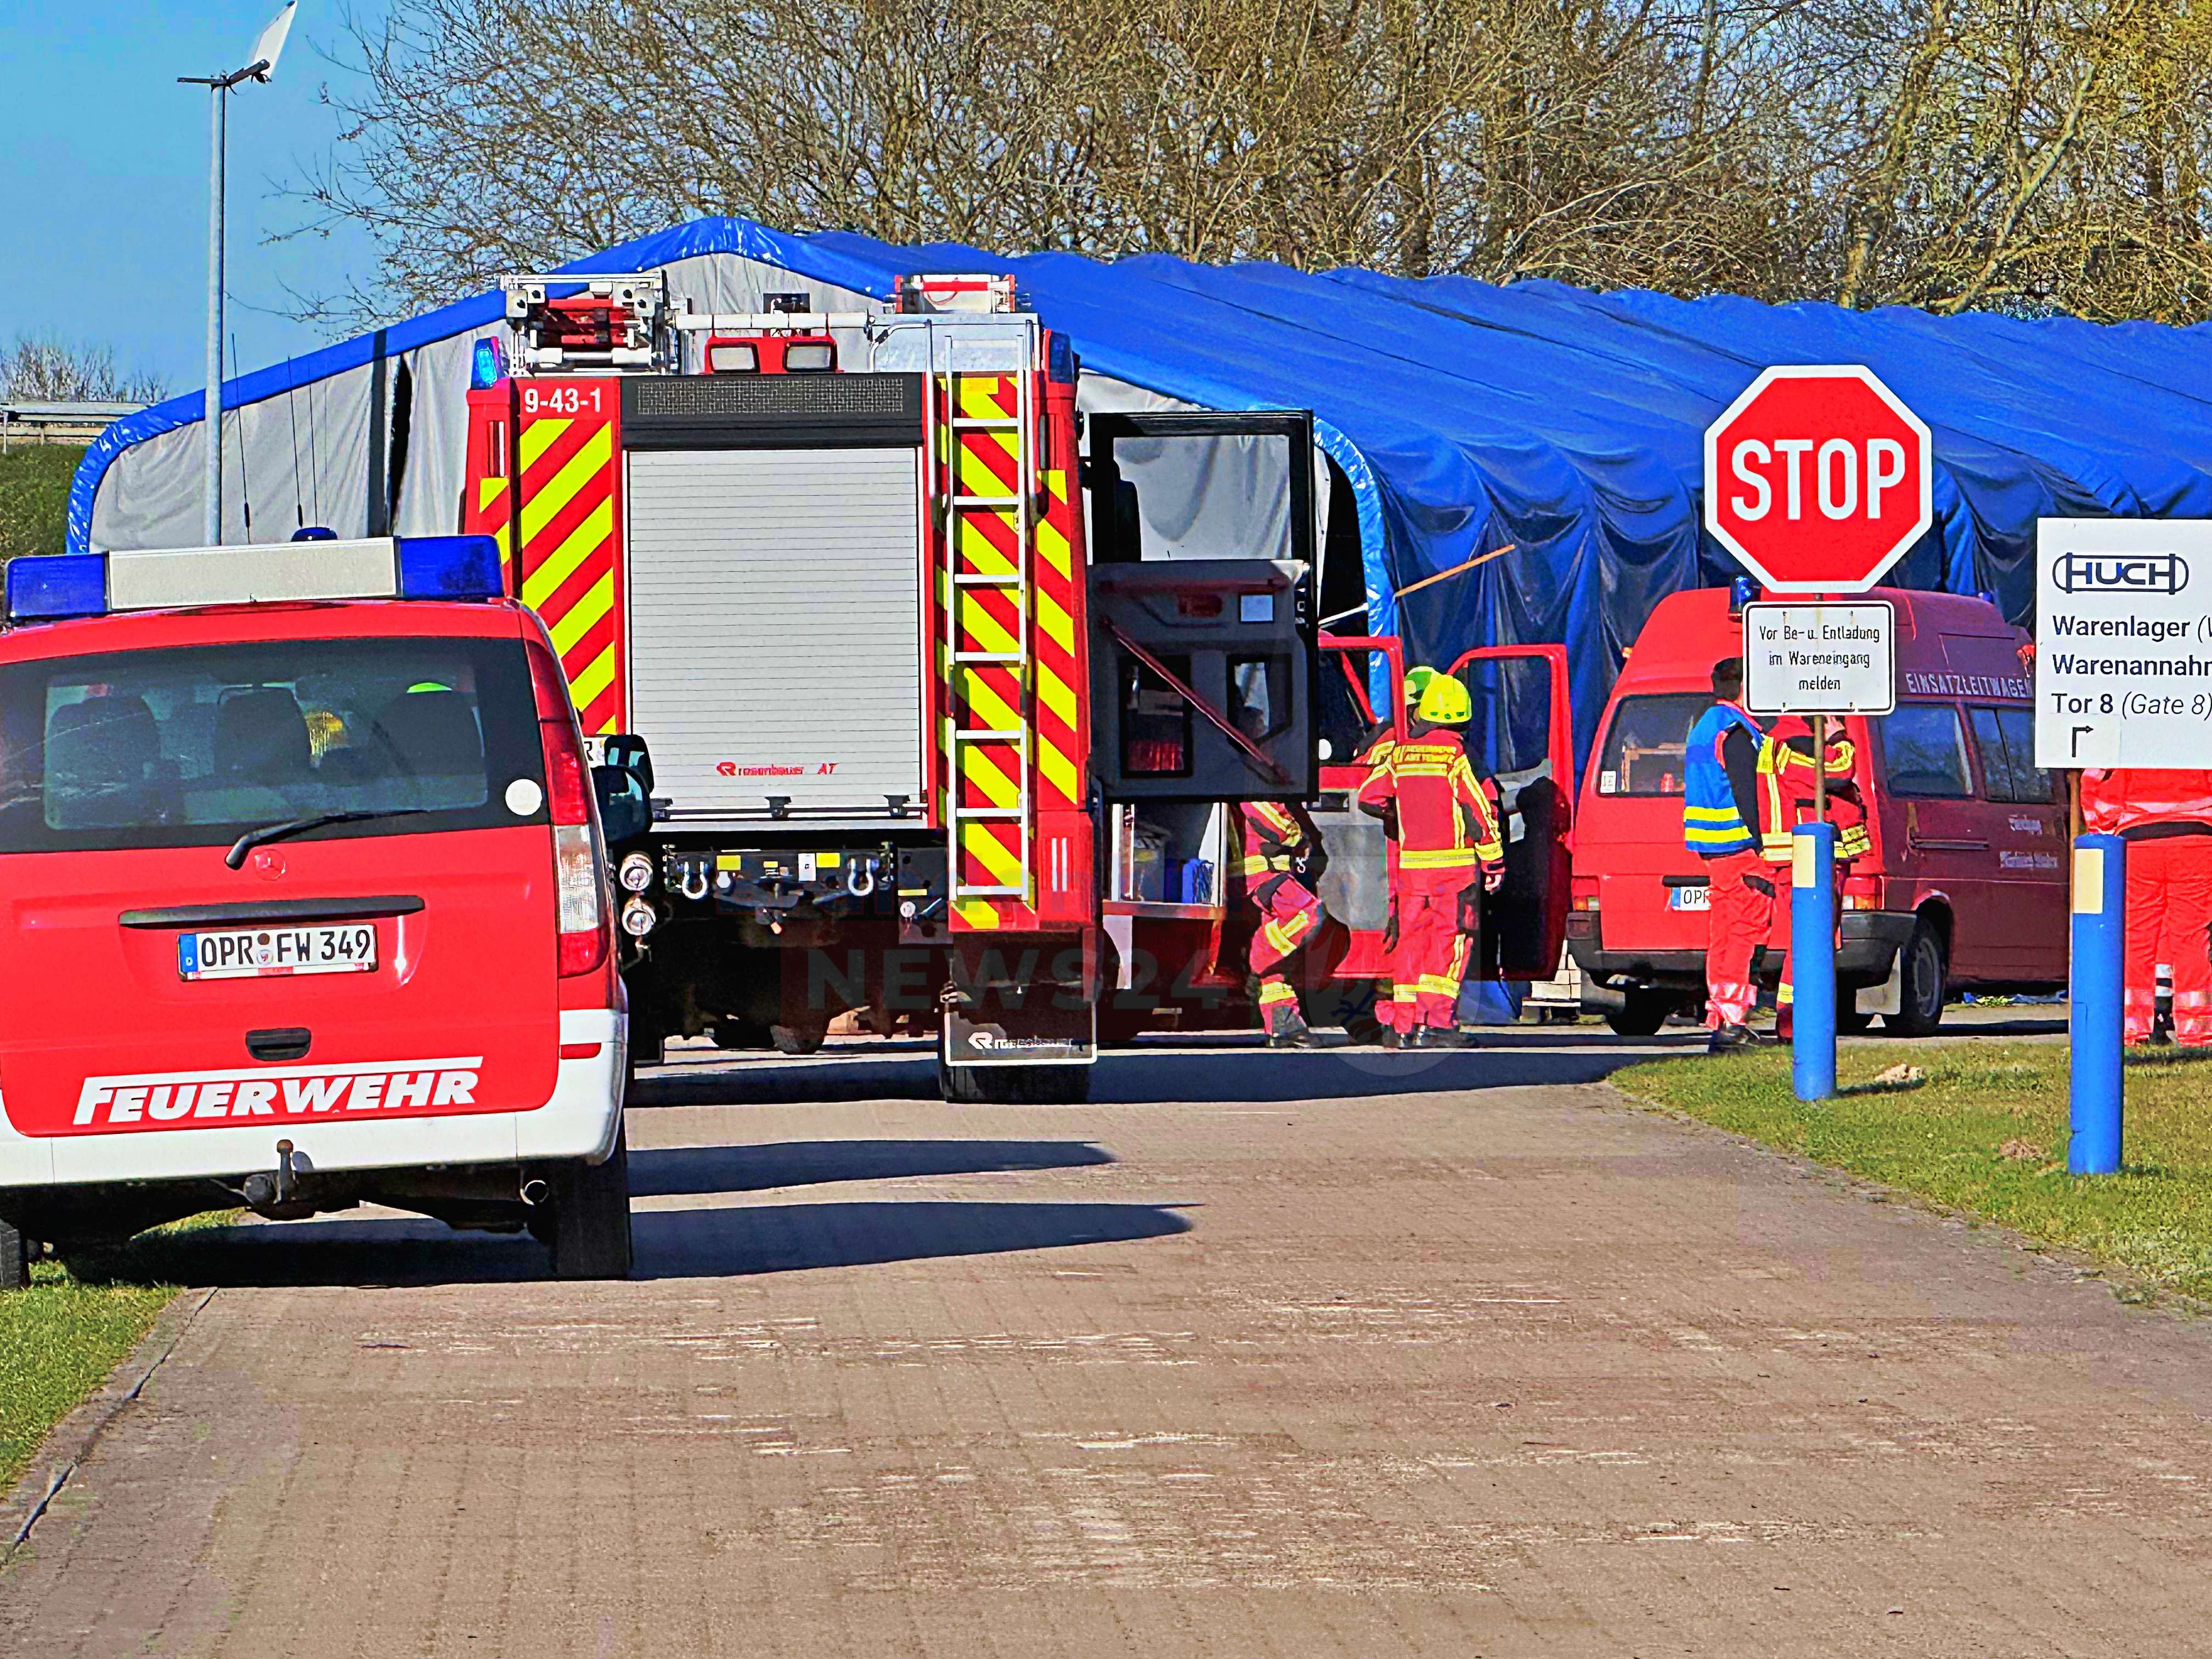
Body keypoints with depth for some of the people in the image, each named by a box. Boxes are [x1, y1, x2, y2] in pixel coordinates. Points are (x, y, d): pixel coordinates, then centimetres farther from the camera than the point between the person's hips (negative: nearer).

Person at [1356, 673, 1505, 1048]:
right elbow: (1480, 812, -11)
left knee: (1411, 940, 10)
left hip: (1411, 864, 5)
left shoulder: (1400, 754, 5)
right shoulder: (1457, 756, -9)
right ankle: (1435, 1024, -8)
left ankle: (1402, 1026, 10)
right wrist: (1494, 862, -4)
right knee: (1449, 941, -1)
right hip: (1454, 863, -5)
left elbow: (1369, 798, 9)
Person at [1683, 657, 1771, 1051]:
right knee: (1747, 931, -9)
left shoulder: (1704, 727, 20)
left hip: (1712, 848, 10)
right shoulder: (1736, 731, -12)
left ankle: (1718, 1017, 14)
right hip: (1739, 845, -10)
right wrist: (1762, 851, -18)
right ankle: (1732, 1021, -13)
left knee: (1722, 933, 12)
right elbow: (1747, 795, -18)